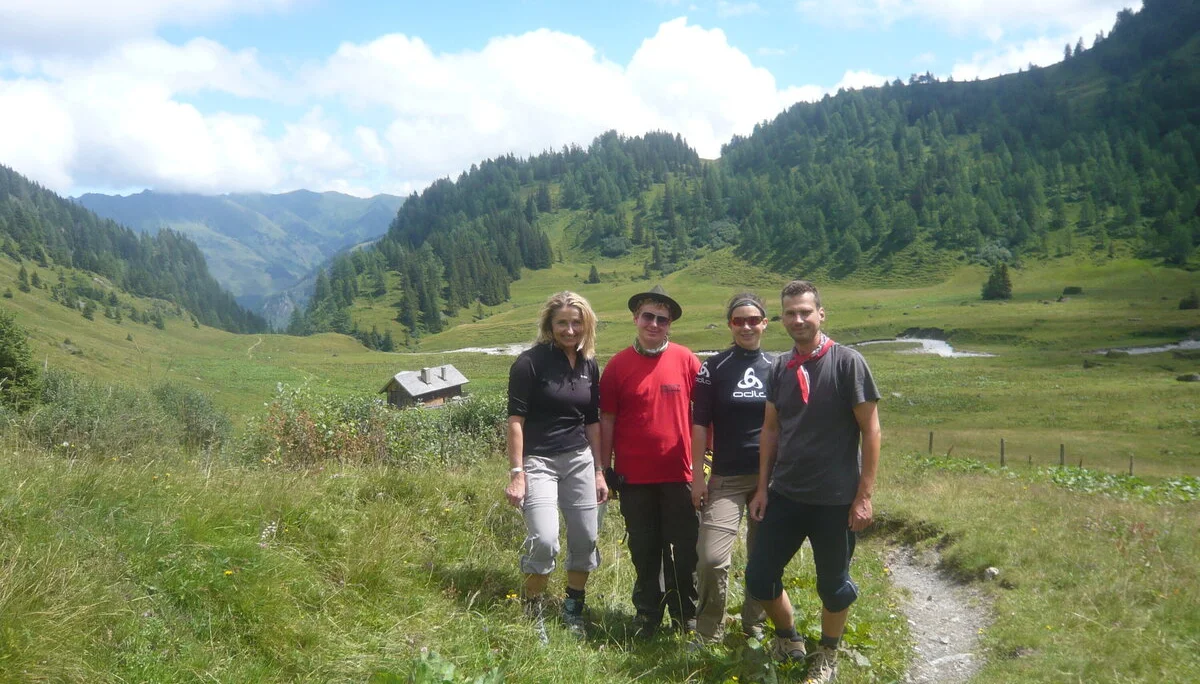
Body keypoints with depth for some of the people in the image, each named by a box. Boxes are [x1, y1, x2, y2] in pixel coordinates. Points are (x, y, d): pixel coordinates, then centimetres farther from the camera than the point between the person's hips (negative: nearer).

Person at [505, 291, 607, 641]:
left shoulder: (589, 365, 7)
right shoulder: (530, 362, -10)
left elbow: (592, 422, 13)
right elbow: (516, 420, -11)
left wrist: (599, 471, 12)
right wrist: (516, 473, -14)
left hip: (579, 460, 5)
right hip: (539, 461, -5)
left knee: (586, 540, 7)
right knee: (544, 540, -16)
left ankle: (573, 609, 28)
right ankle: (532, 612, 7)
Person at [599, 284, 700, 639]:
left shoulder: (686, 360, -2)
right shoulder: (618, 365, -1)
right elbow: (607, 420, 3)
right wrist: (604, 469, 2)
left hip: (678, 473, 0)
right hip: (634, 476, 1)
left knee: (683, 550, 7)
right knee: (644, 550, 13)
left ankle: (686, 616, 24)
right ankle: (647, 614, 29)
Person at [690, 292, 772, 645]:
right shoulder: (713, 368, 1)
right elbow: (699, 425, 1)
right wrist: (697, 476, -4)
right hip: (726, 478, -2)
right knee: (712, 557, -10)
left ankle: (755, 624, 27)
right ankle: (709, 632, 8)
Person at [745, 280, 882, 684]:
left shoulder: (847, 362, -10)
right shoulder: (779, 368, 4)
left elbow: (870, 430, -9)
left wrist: (864, 495, -12)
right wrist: (762, 487, 8)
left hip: (835, 499, -4)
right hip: (785, 495, 5)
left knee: (834, 584, 10)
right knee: (758, 576, 7)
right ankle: (788, 638, 33)